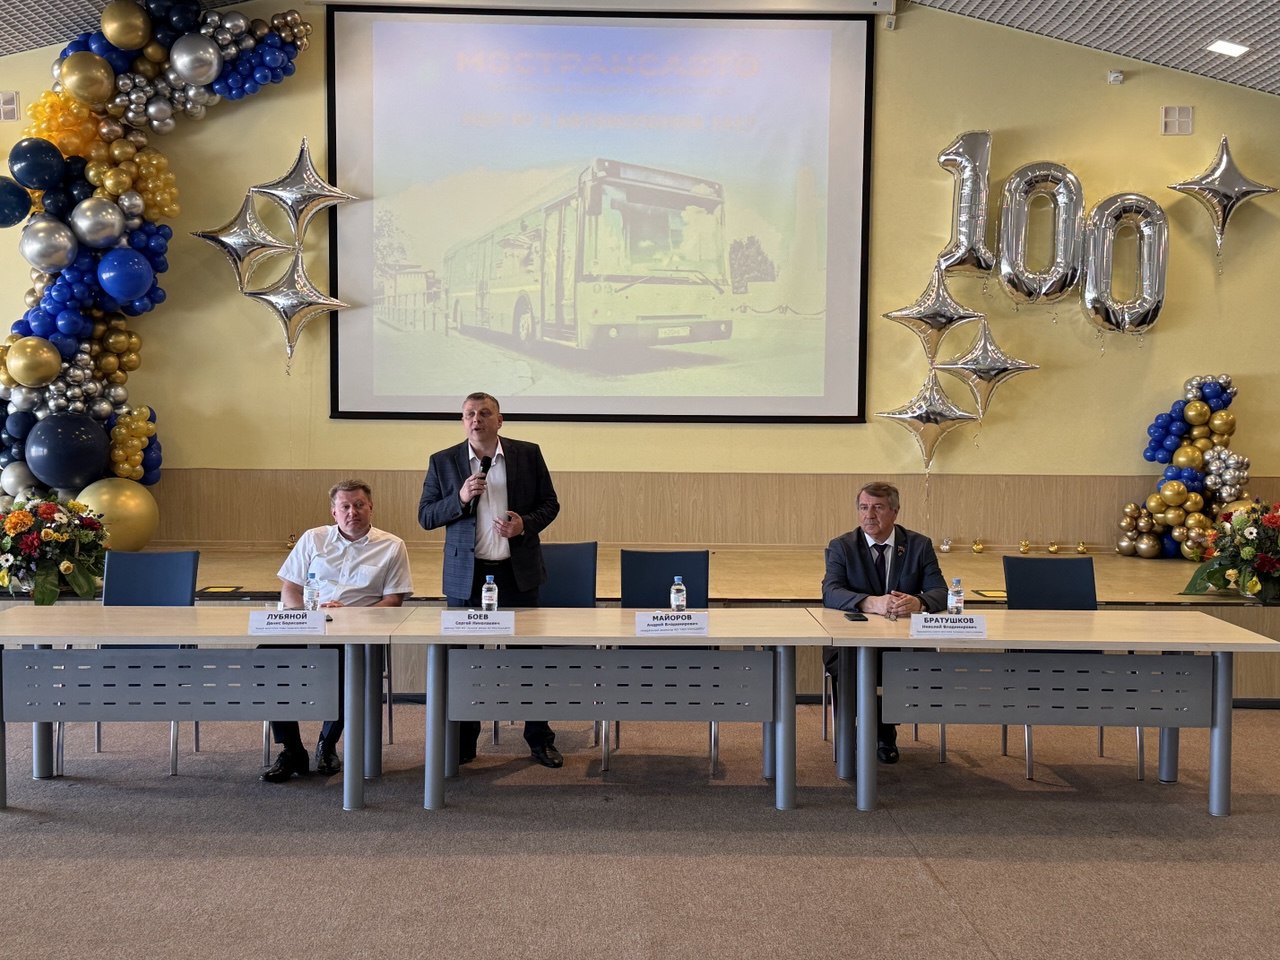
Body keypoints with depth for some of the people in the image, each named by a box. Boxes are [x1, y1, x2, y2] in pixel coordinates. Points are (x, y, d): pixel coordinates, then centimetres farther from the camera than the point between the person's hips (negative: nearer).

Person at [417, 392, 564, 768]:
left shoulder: (528, 454, 2)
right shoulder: (443, 462, 2)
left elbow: (549, 503, 7)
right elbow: (425, 516, 1)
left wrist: (526, 524, -13)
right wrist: (460, 498, -15)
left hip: (518, 571, 0)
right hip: (466, 575, 0)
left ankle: (540, 740, 18)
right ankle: (462, 744, 20)